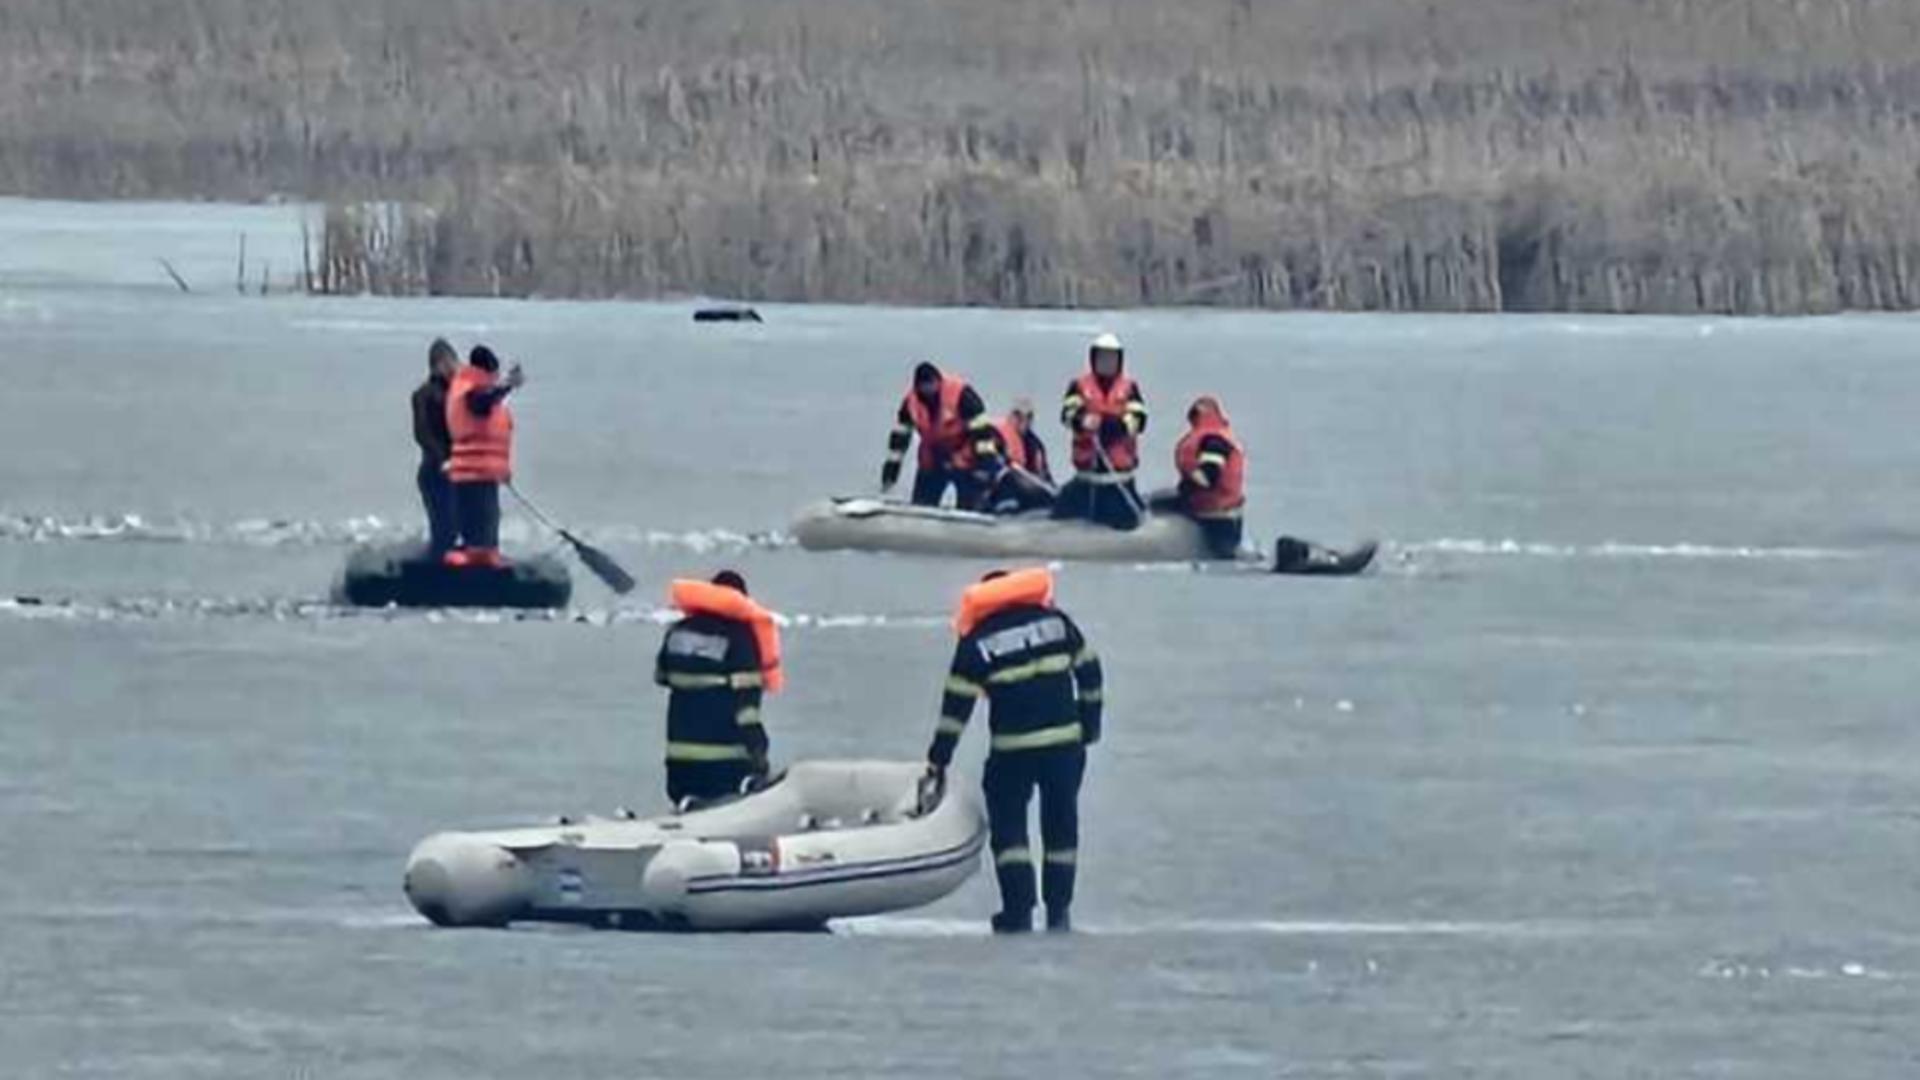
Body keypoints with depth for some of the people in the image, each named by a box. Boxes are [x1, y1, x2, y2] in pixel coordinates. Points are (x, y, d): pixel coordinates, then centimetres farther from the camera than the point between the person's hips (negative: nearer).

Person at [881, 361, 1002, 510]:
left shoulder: (960, 393, -24)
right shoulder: (911, 400, -9)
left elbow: (981, 427, -22)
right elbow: (899, 436, 3)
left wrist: (986, 461, -26)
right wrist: (891, 470, 5)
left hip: (965, 461, -5)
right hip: (932, 463, 5)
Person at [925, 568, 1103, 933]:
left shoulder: (975, 643, 0)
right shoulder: (1056, 622, 7)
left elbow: (956, 707, -1)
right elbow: (1089, 671, 12)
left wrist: (938, 761, 4)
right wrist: (1090, 722, 21)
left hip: (1012, 750, -3)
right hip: (1065, 742, 3)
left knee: (1008, 829, 5)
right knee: (1061, 826, 14)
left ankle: (1019, 913, -5)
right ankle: (1059, 913, 16)